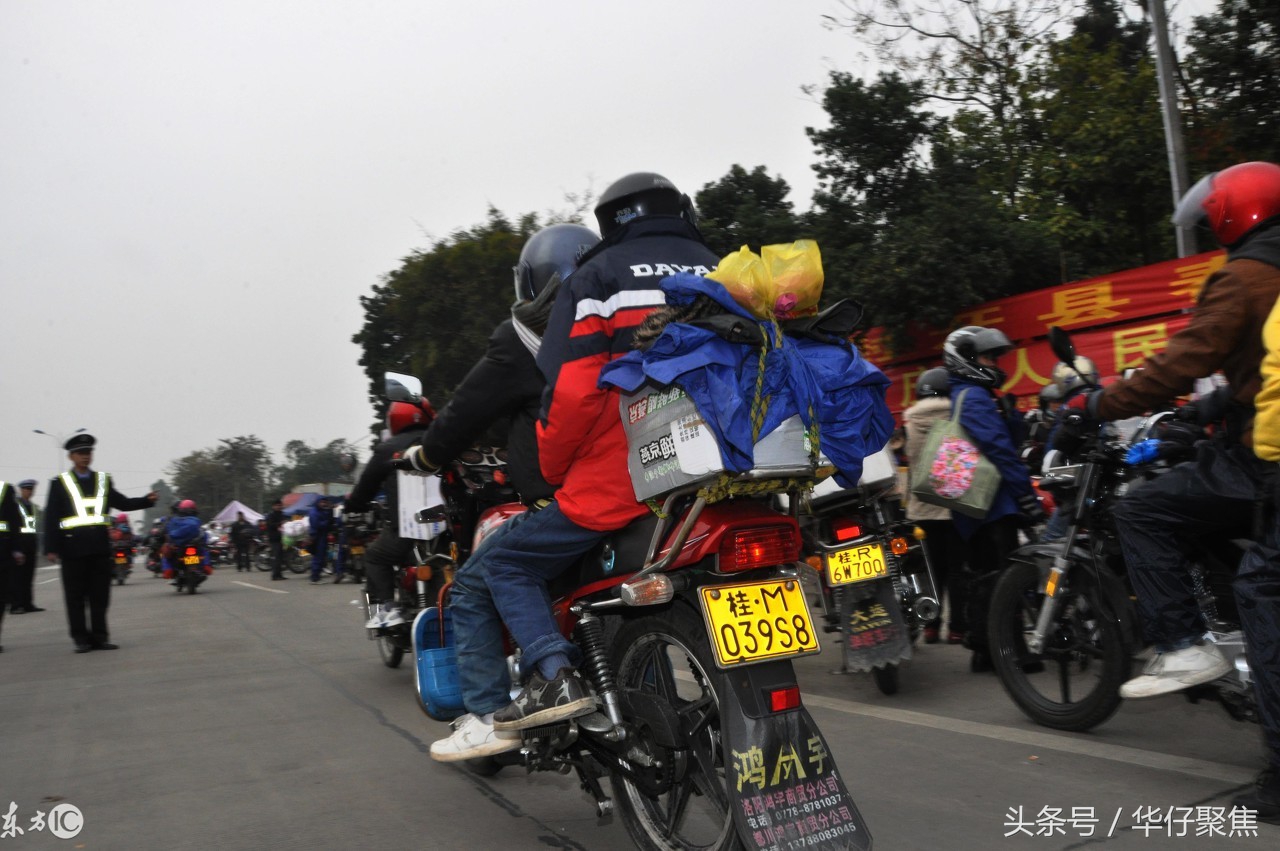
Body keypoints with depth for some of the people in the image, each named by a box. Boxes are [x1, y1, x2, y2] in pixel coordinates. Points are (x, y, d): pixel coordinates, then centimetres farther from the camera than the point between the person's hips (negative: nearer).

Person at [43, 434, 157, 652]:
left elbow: (123, 503, 13)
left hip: (100, 547, 3)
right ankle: (81, 639, 9)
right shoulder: (60, 484, 4)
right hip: (73, 549, -3)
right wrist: (51, 548, -7)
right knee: (76, 597, 2)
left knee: (100, 595, 6)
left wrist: (147, 500, -5)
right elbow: (50, 518, 0)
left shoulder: (103, 480, 14)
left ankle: (99, 637, 12)